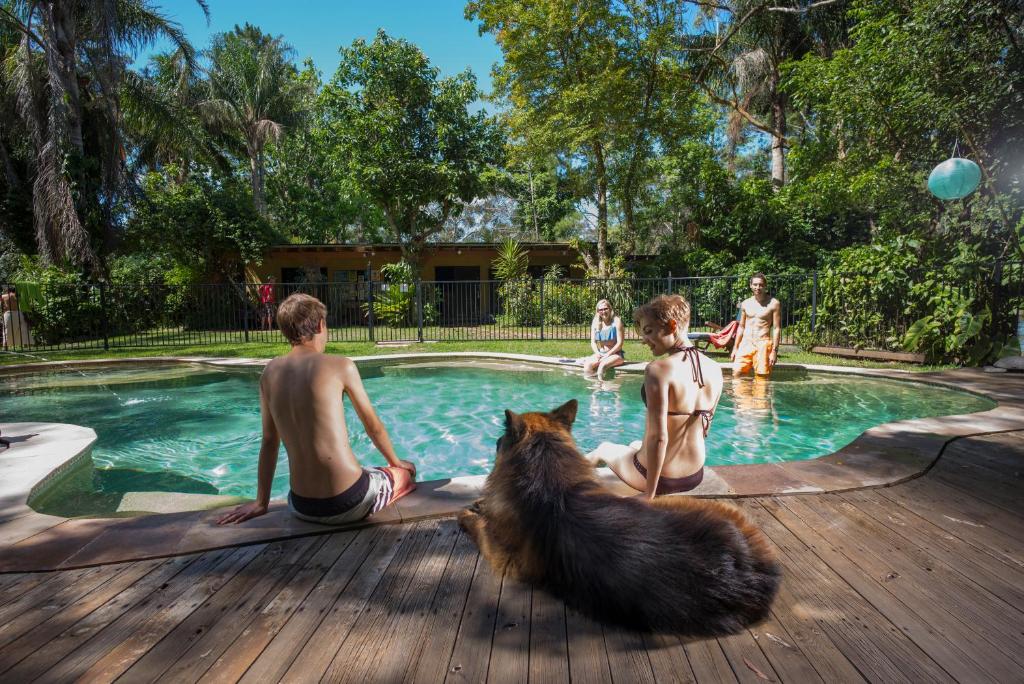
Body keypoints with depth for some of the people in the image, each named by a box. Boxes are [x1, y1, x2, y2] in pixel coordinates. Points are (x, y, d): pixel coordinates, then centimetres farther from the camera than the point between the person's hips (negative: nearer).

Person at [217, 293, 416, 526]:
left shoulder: (270, 372, 4)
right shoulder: (341, 366, -9)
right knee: (406, 473, 25)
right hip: (350, 503, -5)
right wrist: (396, 462, 20)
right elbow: (374, 426, 2)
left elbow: (269, 441, 11)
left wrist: (261, 502, 21)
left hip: (302, 508, 5)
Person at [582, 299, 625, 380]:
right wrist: (597, 353, -11)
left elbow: (620, 343, -8)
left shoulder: (616, 321, -4)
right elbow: (593, 342, 8)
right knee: (587, 364, -28)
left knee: (602, 365, -37)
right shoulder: (595, 323, 9)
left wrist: (608, 354, -16)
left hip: (615, 354, -4)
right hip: (600, 353, 4)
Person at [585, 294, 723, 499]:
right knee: (635, 446, 36)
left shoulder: (658, 370, -25)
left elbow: (659, 437, -27)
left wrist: (649, 494, -17)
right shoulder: (715, 369, -4)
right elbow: (704, 428, 8)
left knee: (603, 449, 27)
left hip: (661, 479, -6)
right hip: (696, 476, 6)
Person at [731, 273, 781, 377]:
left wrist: (774, 351, -9)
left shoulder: (773, 303, -2)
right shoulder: (746, 304, 11)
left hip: (763, 343, -3)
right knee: (736, 373, -6)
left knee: (762, 377, -4)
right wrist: (735, 347, 12)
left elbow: (777, 328, -3)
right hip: (745, 342, 4)